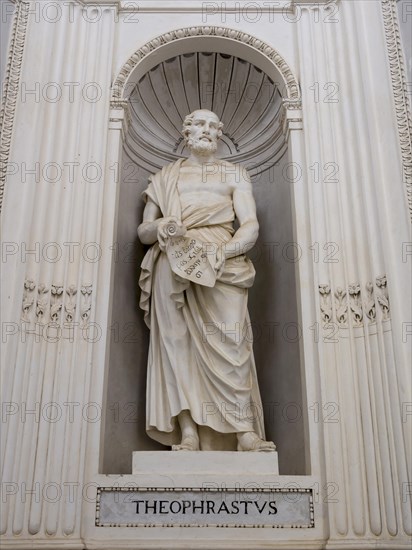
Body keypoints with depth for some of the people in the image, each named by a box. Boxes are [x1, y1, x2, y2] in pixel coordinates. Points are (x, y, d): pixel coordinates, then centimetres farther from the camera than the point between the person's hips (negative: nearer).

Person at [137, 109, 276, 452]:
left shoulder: (235, 175, 20)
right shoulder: (165, 178, 25)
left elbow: (251, 226, 7)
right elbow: (143, 231, 21)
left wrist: (221, 251, -13)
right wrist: (160, 227, -4)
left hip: (223, 265, -1)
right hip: (174, 266, 2)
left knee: (229, 343, -19)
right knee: (179, 340, -14)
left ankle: (245, 432, -24)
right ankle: (187, 433, -19)